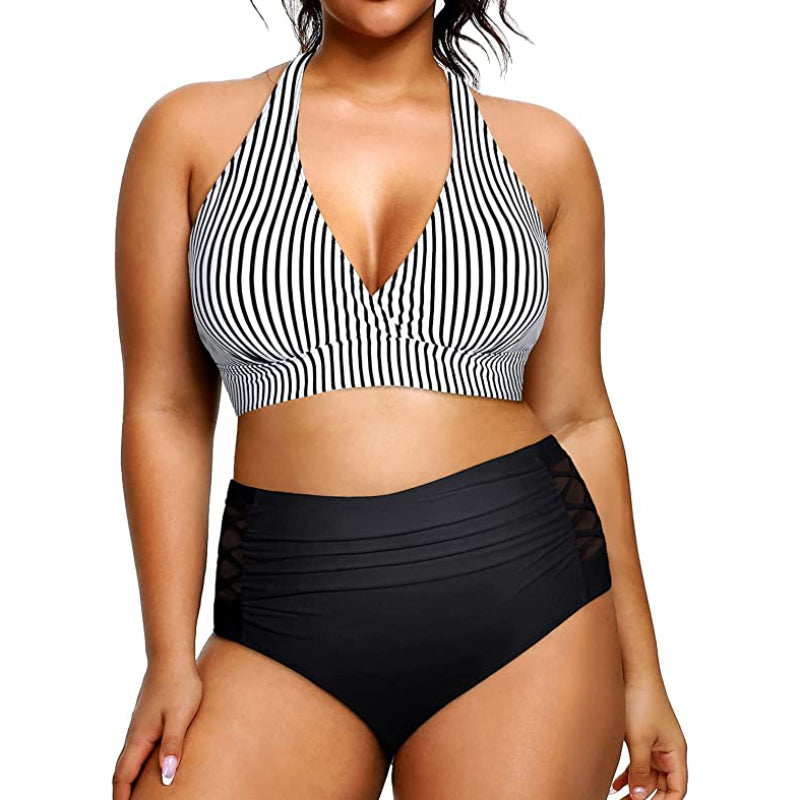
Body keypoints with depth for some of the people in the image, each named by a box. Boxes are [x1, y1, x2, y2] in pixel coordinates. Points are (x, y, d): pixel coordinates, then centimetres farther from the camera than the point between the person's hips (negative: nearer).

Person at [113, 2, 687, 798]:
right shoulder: (190, 129, 5)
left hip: (518, 589, 1)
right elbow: (165, 410, 5)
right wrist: (170, 659, -2)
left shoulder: (544, 150, 6)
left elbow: (576, 417, 10)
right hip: (292, 624, 0)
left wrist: (640, 669, 10)